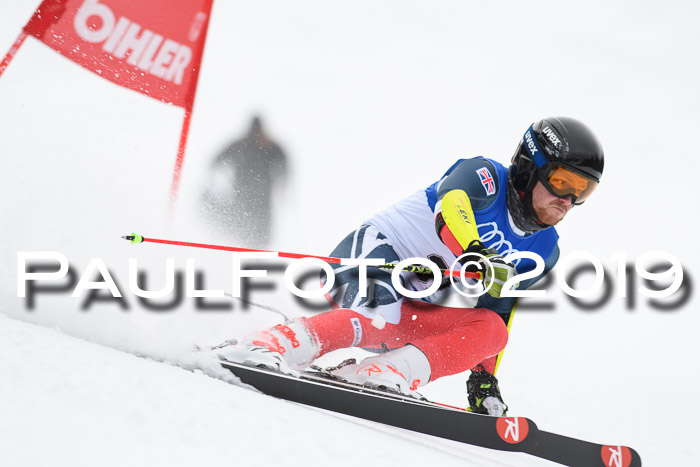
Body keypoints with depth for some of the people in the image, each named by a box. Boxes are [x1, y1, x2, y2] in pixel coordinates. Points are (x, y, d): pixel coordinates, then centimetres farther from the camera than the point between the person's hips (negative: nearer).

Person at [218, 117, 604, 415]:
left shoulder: (543, 253, 11)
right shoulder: (483, 175, -8)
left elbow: (495, 316, 17)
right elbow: (451, 207, -31)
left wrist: (484, 379, 7)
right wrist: (477, 256, -50)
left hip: (416, 312, 7)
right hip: (374, 250, -7)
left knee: (490, 330, -19)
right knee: (376, 319, -37)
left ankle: (388, 372, -34)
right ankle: (271, 347, -42)